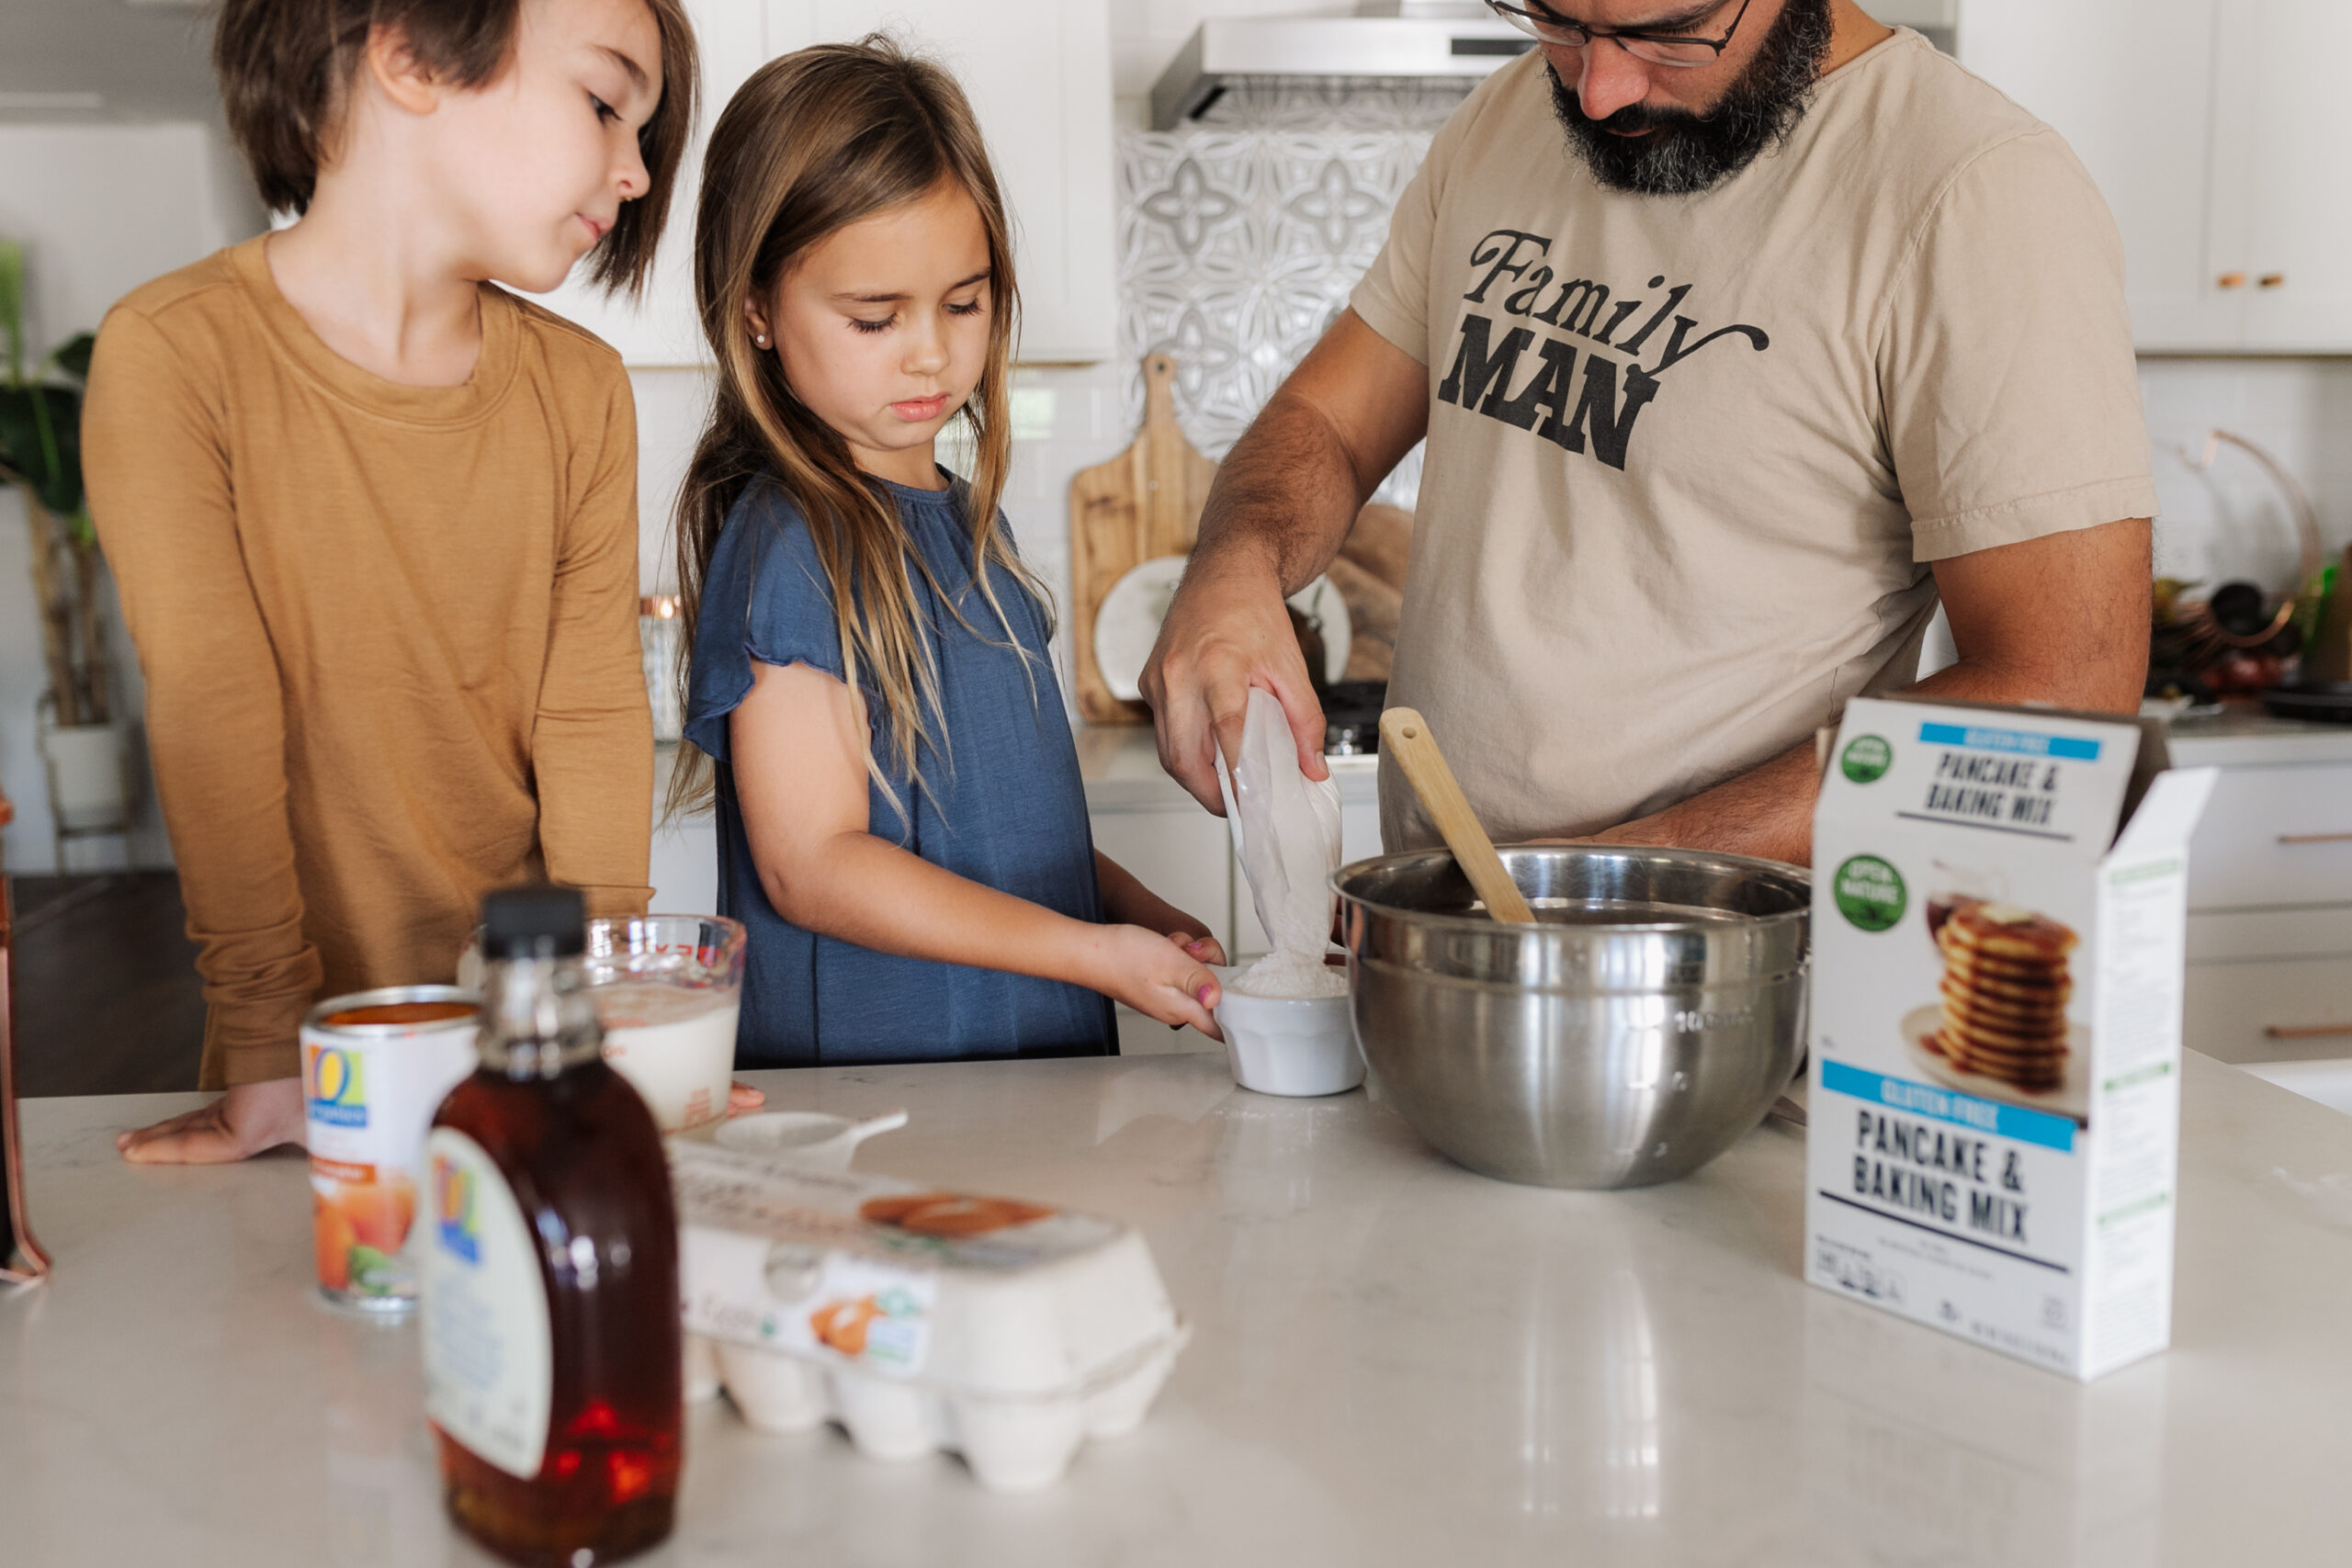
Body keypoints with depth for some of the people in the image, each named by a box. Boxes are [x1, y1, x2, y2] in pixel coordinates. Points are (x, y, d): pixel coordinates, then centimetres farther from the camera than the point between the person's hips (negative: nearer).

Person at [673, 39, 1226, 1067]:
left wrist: (1143, 914, 8)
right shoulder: (788, 546, -14)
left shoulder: (962, 520, 11)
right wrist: (1097, 952, -17)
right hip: (866, 1073, -6)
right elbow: (815, 866, -17)